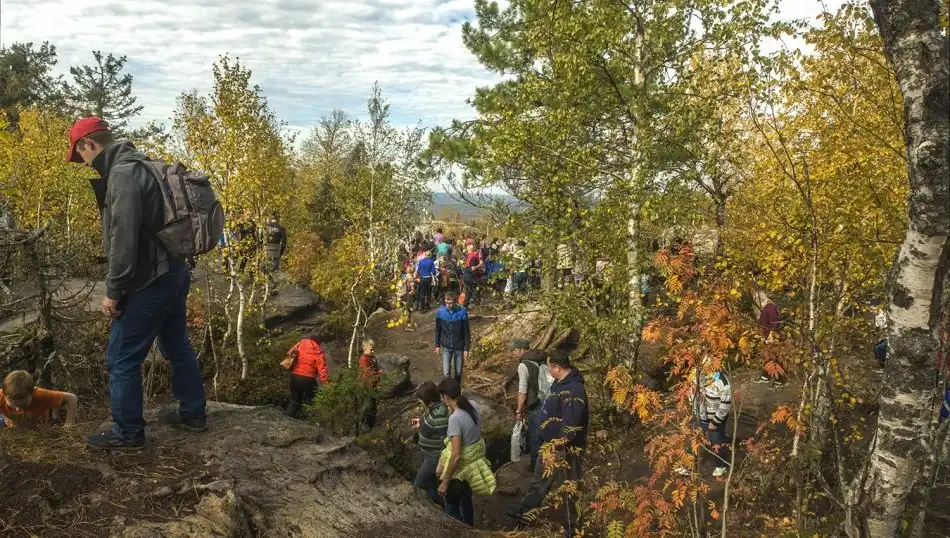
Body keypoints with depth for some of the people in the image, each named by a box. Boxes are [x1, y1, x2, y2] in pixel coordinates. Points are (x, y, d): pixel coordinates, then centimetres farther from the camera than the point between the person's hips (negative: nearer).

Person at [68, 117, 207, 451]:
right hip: (174, 273, 10)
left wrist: (113, 291, -17)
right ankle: (192, 413, 33)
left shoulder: (123, 173, -18)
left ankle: (127, 433, 13)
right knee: (177, 346, 20)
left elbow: (124, 238, -24)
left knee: (121, 359, 2)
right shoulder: (141, 167, 12)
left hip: (149, 282, -10)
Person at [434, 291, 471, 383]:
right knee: (446, 373, -5)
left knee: (458, 372, 12)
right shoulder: (440, 312, -11)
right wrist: (437, 345, 7)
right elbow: (438, 330, 3)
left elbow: (466, 332, -10)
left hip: (459, 347, -1)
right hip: (446, 347, 1)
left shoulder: (462, 312, -17)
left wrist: (466, 348, -9)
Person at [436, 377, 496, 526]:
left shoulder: (455, 418, -30)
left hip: (462, 468, -8)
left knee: (451, 508, 15)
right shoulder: (472, 406, -6)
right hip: (475, 461, 8)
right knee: (466, 502, 28)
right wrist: (452, 411, 6)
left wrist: (445, 482, -19)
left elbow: (456, 455, -28)